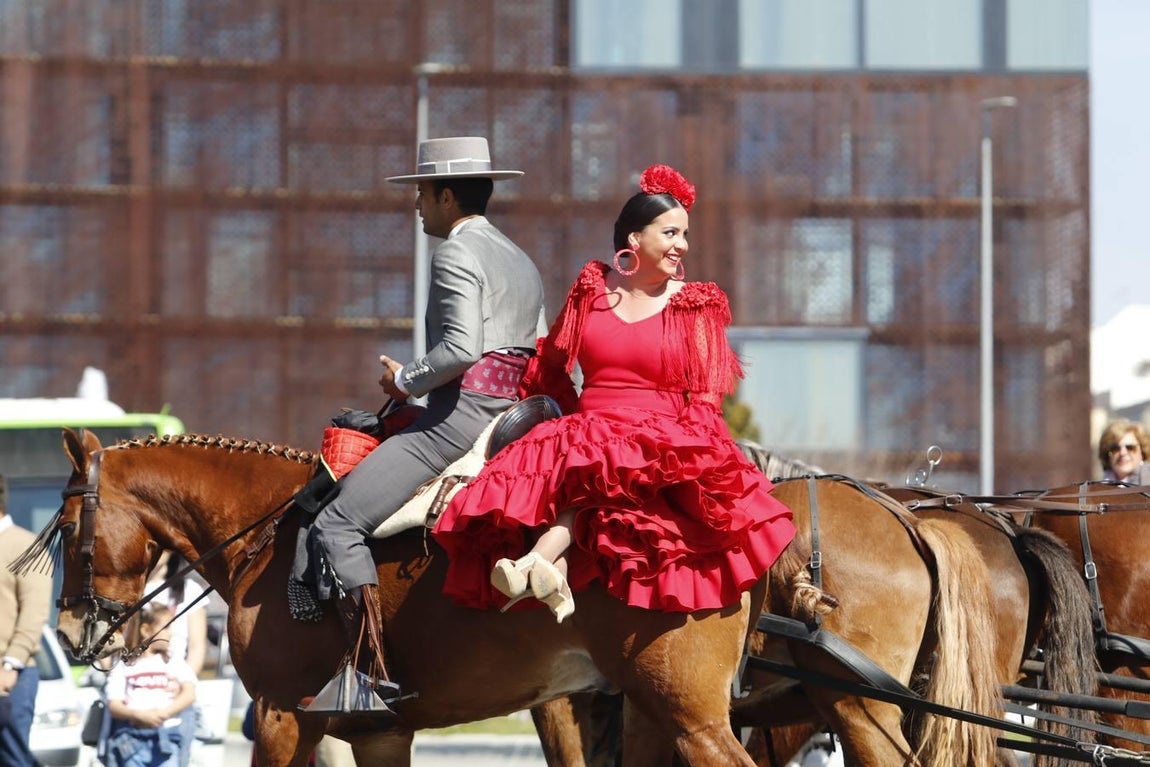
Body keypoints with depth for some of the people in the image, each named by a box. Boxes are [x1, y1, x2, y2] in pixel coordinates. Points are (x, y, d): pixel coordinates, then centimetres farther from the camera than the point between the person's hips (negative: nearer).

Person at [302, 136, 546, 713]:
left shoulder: (456, 253, -8)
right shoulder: (521, 261, 22)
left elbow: (461, 348, -22)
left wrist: (405, 382, -7)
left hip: (459, 415, -10)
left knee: (335, 526, -14)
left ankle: (372, 672, -26)